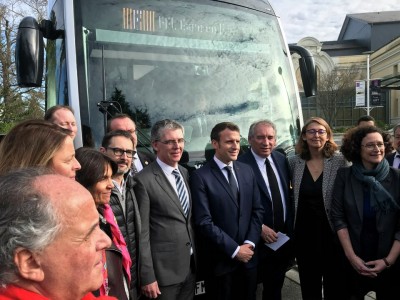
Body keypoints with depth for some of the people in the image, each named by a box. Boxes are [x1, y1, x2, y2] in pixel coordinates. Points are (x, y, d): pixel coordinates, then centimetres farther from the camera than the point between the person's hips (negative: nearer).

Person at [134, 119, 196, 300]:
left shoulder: (185, 173, 5)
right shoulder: (144, 180, -16)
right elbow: (142, 233, -14)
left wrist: (195, 258, 12)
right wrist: (147, 277, -12)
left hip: (191, 266, 6)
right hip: (164, 269, -6)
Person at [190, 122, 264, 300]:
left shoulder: (247, 171, 5)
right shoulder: (201, 176, -13)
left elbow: (257, 210, 6)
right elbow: (204, 222, -16)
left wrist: (249, 243, -6)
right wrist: (234, 250, -14)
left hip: (248, 256, 5)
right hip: (220, 260, -5)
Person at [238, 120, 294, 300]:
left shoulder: (281, 159, 3)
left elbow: (288, 193, 11)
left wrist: (291, 224, 5)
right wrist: (260, 228, -19)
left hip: (286, 236, 6)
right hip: (262, 239, -5)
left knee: (277, 283, 24)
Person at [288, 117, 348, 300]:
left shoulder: (339, 161, -8)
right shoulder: (294, 162, -3)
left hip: (332, 230, -1)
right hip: (304, 232, 2)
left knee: (334, 284, 15)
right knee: (309, 285, 17)